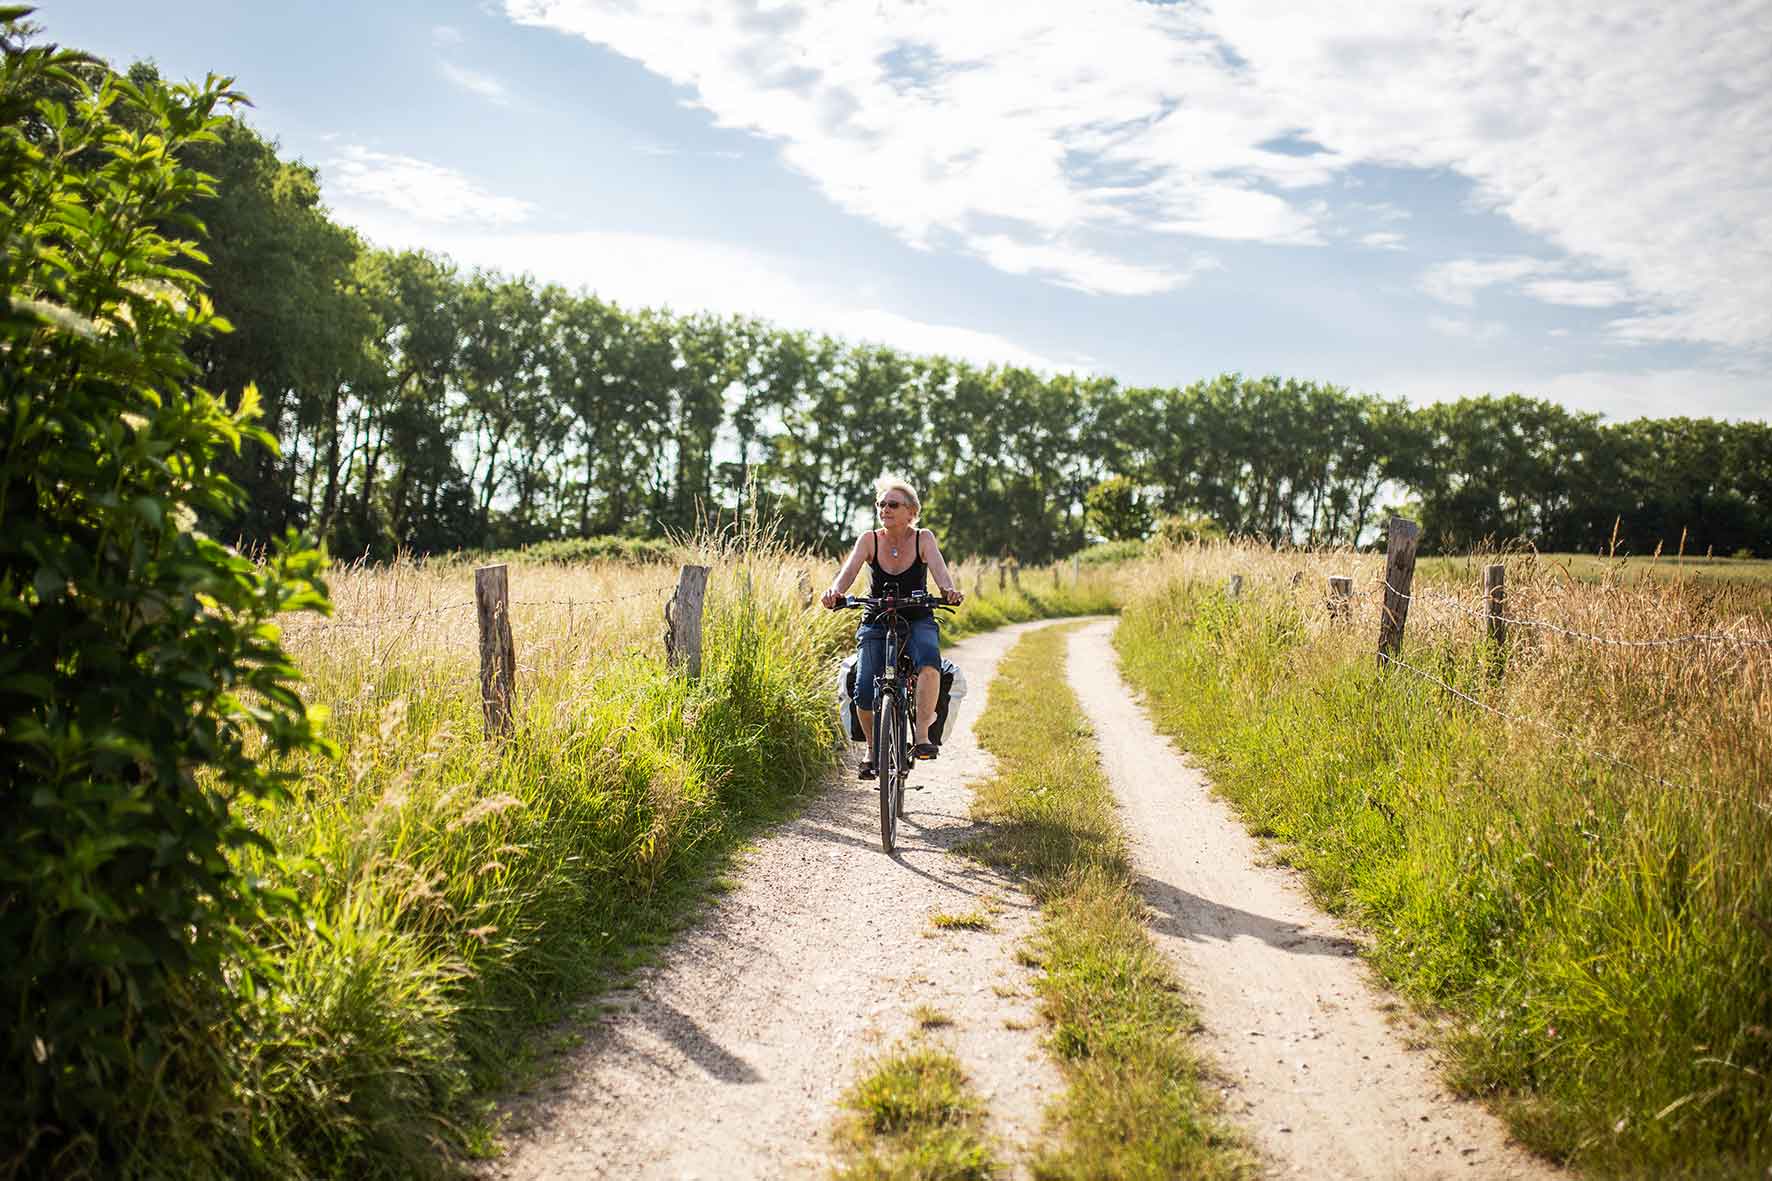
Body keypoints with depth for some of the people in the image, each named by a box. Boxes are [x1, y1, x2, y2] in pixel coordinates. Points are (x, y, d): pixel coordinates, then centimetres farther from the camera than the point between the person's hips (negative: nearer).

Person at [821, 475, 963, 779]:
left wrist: (949, 590, -46)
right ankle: (872, 748, 12)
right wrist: (835, 591, -43)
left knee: (929, 660, -35)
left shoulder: (923, 538, -6)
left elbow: (938, 568, -23)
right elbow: (849, 570, -20)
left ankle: (922, 737, -29)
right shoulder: (869, 540, -4)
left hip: (917, 620, -1)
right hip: (877, 623, 1)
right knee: (864, 693, -17)